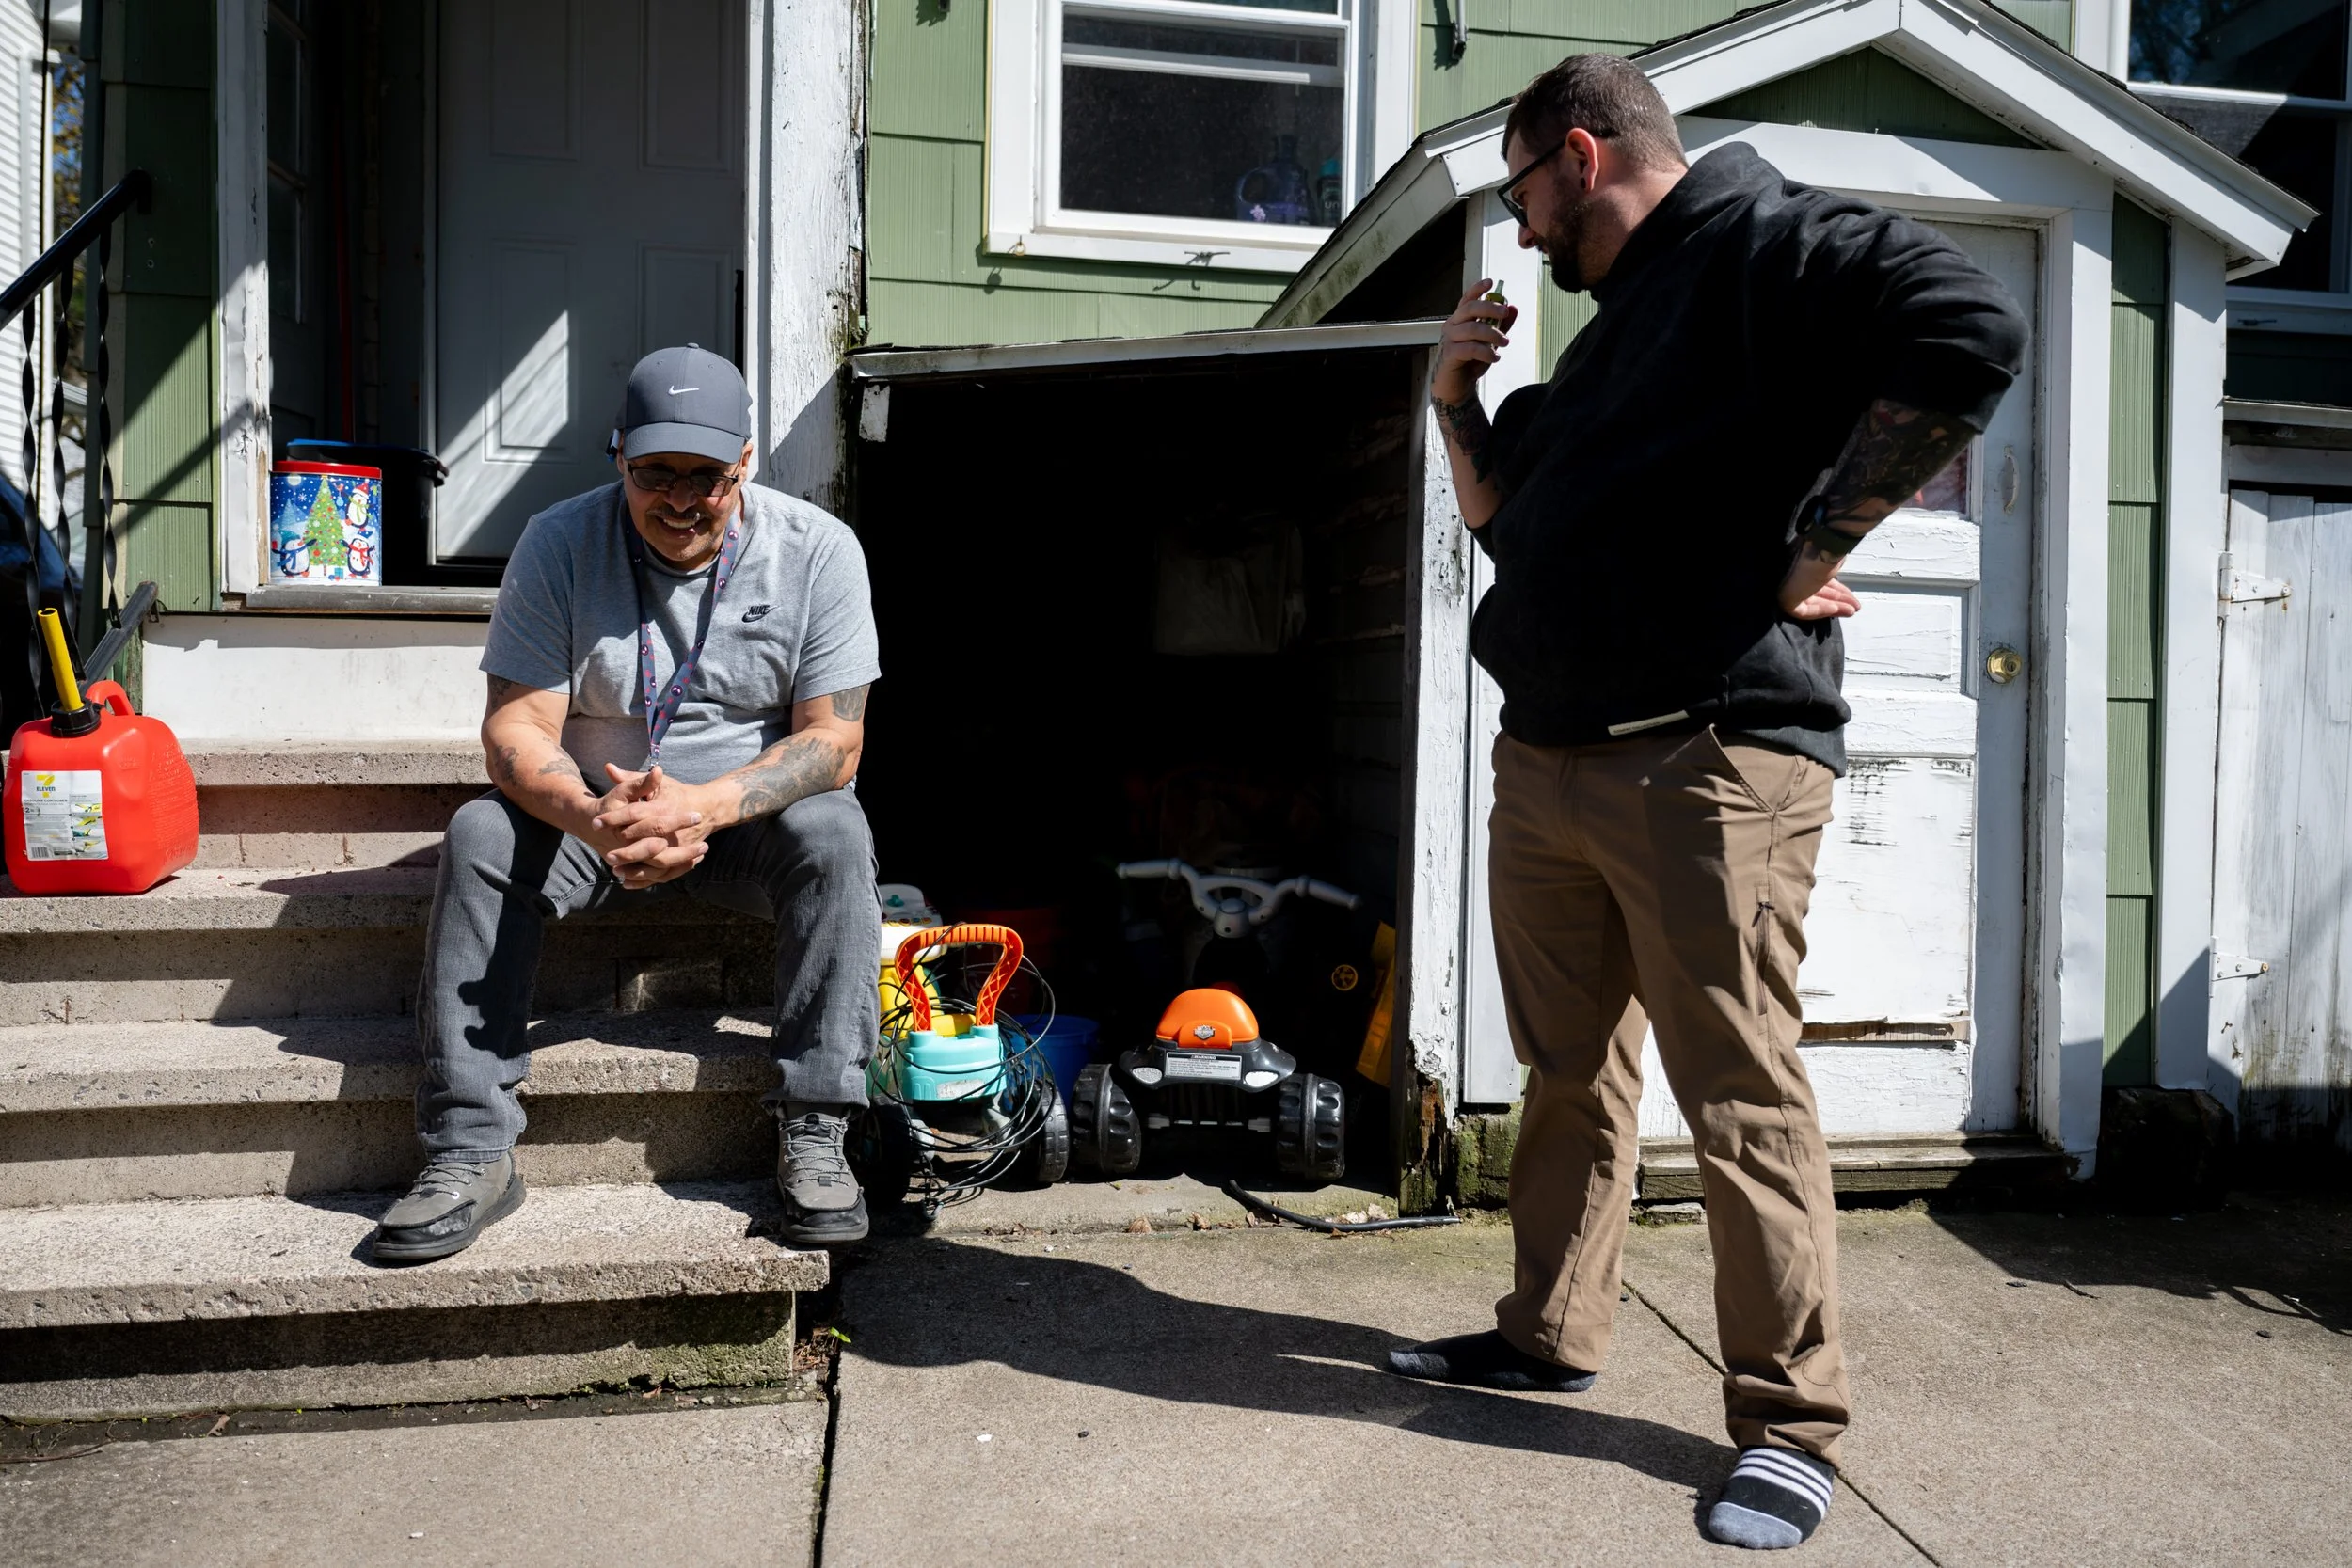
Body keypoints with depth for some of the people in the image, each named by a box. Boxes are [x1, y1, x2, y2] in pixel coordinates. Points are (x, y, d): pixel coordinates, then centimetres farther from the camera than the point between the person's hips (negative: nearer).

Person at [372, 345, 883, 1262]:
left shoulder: (818, 549, -10)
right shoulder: (559, 543, -7)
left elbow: (832, 741, -15)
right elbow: (517, 724, -13)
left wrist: (703, 805, -33)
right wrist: (588, 814, -36)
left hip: (752, 814, -1)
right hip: (595, 815, 1)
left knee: (831, 832, -32)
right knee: (481, 835, -26)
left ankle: (814, 1141, -28)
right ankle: (470, 1156, -23)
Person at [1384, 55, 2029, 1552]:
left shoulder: (1766, 240, -4)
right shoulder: (1610, 331, 24)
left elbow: (1967, 328, -21)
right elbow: (1509, 522, 30)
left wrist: (1808, 553, -19)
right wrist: (1459, 400, 14)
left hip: (1710, 759, -9)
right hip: (1547, 759, 9)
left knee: (1742, 1098, -3)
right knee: (1571, 1073, 16)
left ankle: (1793, 1419, 11)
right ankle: (1551, 1334, 30)